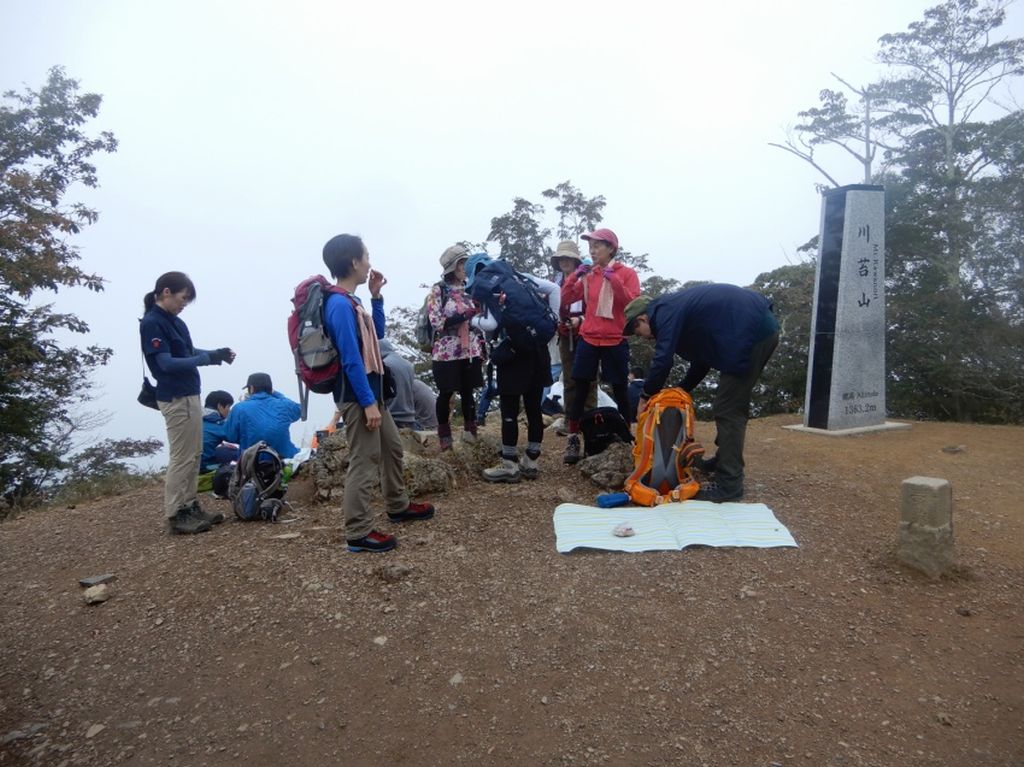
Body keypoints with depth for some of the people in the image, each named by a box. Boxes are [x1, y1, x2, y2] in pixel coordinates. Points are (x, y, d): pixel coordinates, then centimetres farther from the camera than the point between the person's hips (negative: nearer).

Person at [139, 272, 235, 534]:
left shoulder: (175, 321, 11)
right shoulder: (152, 323, -13)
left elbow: (188, 352, 16)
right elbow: (167, 363, -18)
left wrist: (216, 353, -1)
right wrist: (208, 358, -21)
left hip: (189, 395, 9)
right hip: (175, 399, -9)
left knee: (194, 455, 14)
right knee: (181, 458, -4)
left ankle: (190, 508, 23)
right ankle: (175, 517, 5)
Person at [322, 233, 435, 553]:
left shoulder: (351, 301, 11)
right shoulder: (340, 305, -19)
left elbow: (377, 334, 21)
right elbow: (351, 360, -23)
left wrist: (376, 296, 12)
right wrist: (368, 402, -23)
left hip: (371, 393, 10)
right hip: (358, 397, -10)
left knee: (392, 447, 21)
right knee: (364, 463, -4)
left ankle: (399, 506, 37)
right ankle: (358, 533, 6)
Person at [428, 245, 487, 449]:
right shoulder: (438, 290, -5)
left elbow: (478, 320, 16)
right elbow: (437, 322, -14)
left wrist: (483, 347, 6)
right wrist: (466, 315, -18)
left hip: (470, 351, 4)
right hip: (447, 351, -4)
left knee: (467, 392, 12)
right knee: (445, 394, 5)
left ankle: (470, 430, 24)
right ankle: (444, 434, 19)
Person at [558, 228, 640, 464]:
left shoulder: (627, 273, 0)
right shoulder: (588, 275, 10)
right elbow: (566, 298, 6)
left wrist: (614, 280, -20)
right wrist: (575, 275, -7)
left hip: (615, 342, -3)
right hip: (588, 340, 3)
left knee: (619, 391, 5)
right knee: (580, 389, 1)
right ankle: (573, 440, 7)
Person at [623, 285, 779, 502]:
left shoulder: (665, 312, -8)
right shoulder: (680, 308, 22)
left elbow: (663, 360, -15)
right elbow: (702, 356, 26)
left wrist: (646, 396, -1)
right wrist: (682, 390, 25)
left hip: (751, 333, -10)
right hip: (762, 329, 10)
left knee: (728, 410, -7)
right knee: (734, 404, 21)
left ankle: (729, 485, -5)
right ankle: (725, 459, 34)